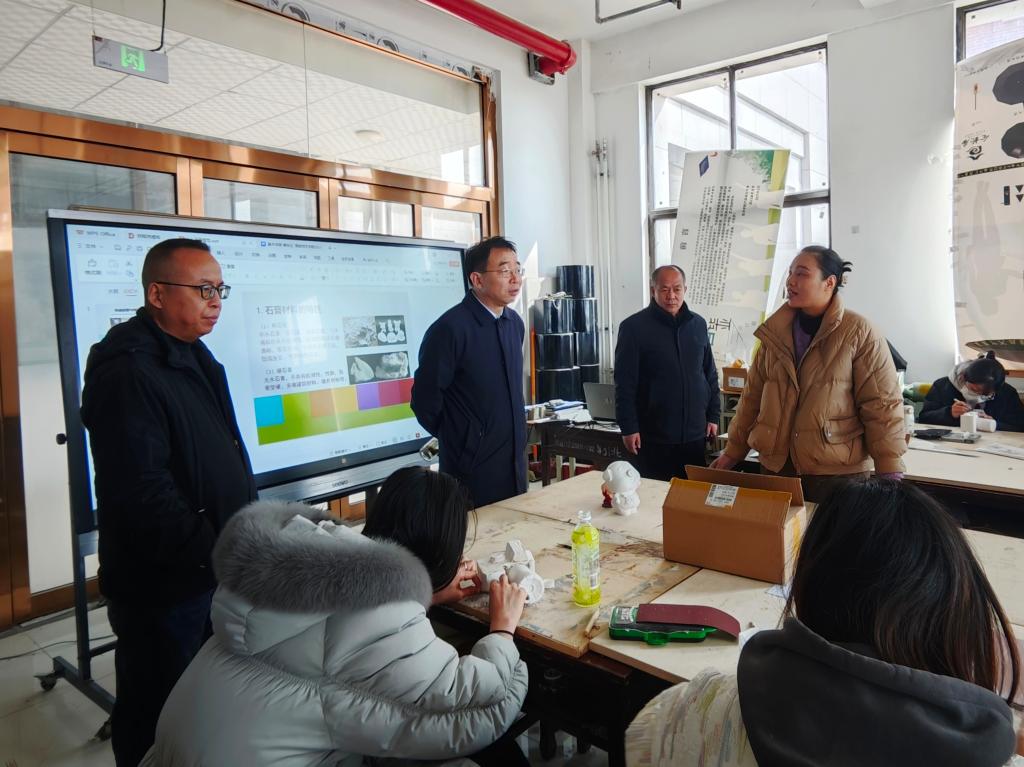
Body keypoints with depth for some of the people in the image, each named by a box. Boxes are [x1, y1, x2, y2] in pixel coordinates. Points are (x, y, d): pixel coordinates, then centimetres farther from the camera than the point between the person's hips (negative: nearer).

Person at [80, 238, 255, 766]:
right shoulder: (127, 373, -20)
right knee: (157, 721, 10)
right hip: (162, 585, -9)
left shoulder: (195, 359, 10)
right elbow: (145, 494, -27)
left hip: (215, 570, 9)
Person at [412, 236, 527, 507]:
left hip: (516, 463, 7)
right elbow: (425, 399, -11)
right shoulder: (450, 328, -17)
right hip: (472, 468, -7)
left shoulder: (514, 323, 6)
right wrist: (459, 440, 1)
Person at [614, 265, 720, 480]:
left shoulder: (698, 324, 8)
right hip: (653, 437, -4)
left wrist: (713, 416, 11)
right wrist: (628, 428, -12)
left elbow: (710, 375, 15)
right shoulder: (633, 327, -6)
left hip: (695, 434, 4)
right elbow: (625, 384, -9)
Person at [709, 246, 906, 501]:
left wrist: (890, 473, -11)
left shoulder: (860, 333, -6)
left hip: (838, 474, -4)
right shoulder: (775, 333, 6)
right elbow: (753, 398, 11)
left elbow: (882, 406, -7)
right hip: (776, 467, 4)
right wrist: (732, 452, 12)